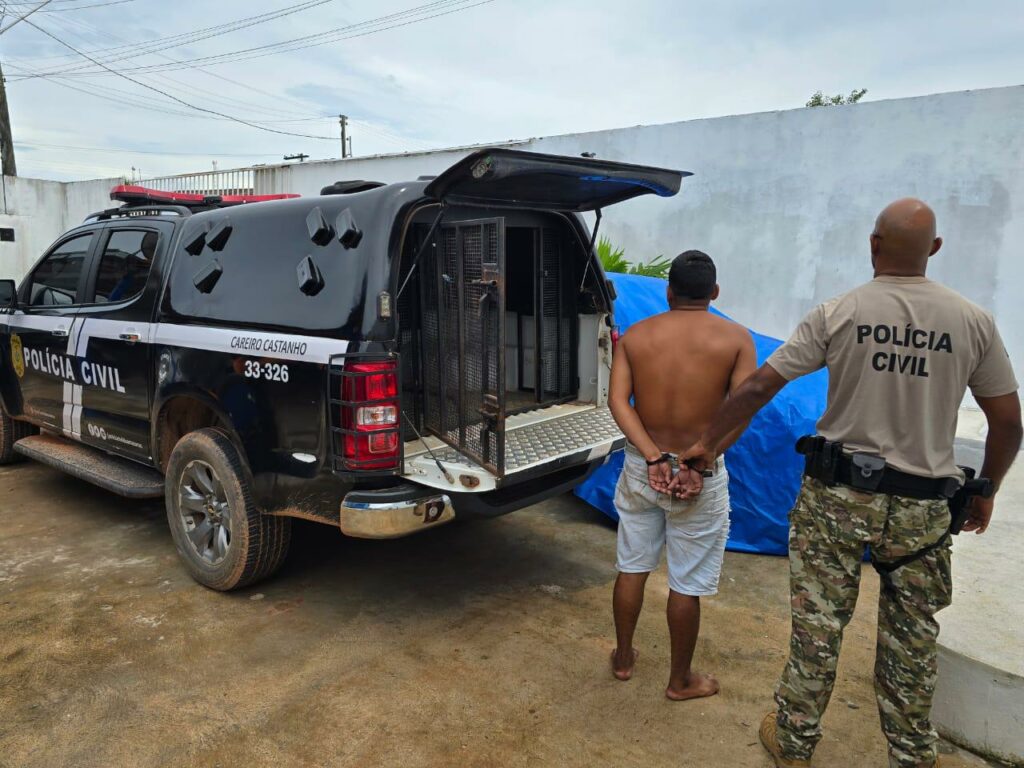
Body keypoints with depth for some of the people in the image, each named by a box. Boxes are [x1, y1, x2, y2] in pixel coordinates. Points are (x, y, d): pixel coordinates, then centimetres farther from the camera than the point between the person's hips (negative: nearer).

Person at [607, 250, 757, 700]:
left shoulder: (635, 335, -1)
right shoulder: (736, 338, -6)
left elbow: (618, 401, -11)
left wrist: (653, 458, -17)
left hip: (641, 466, 3)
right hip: (702, 477, -2)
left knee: (632, 569, 19)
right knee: (687, 584, 11)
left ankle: (623, 659, 37)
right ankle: (680, 681, 28)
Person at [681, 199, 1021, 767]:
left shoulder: (838, 313, -8)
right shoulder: (973, 321, -3)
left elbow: (758, 387, -7)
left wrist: (708, 442, 4)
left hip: (837, 495, -1)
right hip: (921, 507, 2)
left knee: (817, 625, 9)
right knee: (912, 640, 16)